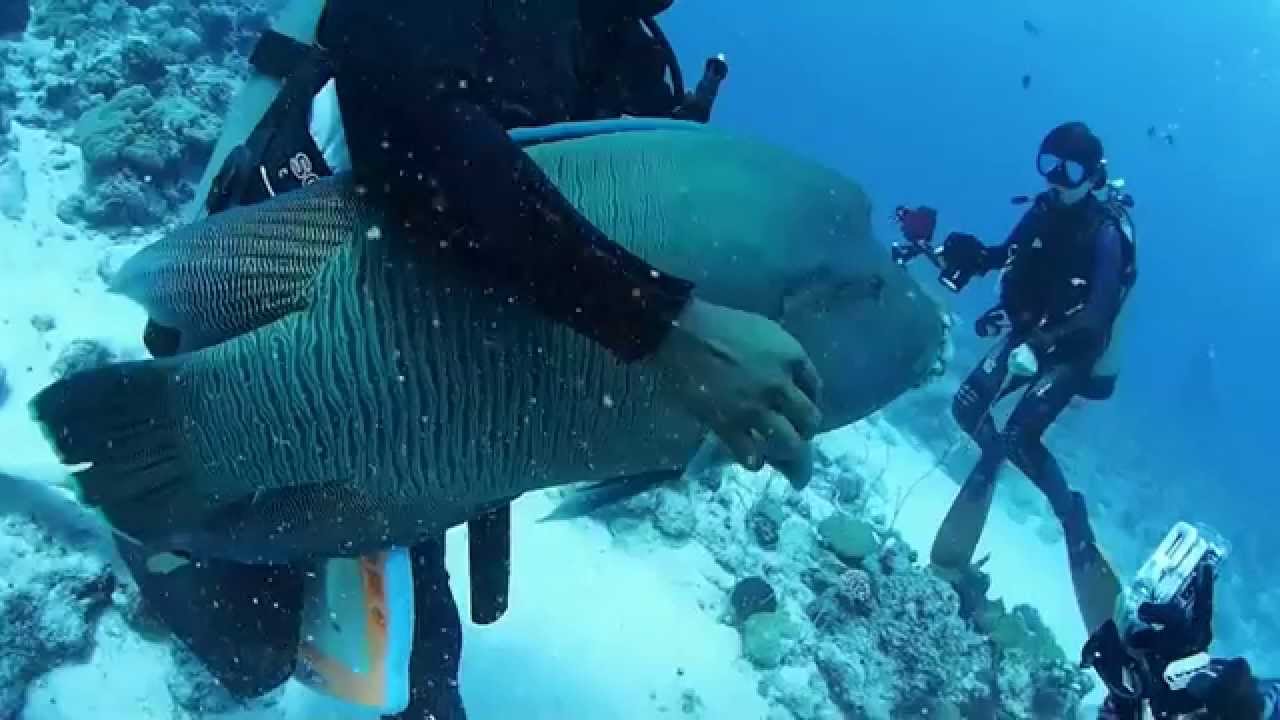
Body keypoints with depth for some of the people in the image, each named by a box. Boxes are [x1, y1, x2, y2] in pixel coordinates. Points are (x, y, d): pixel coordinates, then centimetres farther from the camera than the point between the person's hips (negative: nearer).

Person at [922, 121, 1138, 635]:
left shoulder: (1107, 233, -23)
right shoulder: (1044, 210, -4)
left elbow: (1097, 315, -31)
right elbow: (1007, 256, 9)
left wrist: (1039, 342, -42)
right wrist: (968, 255, -12)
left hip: (1074, 352, -6)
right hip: (1031, 337, 6)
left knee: (1020, 436, -18)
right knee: (967, 408, -3)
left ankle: (1073, 518, 0)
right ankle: (993, 462, 26)